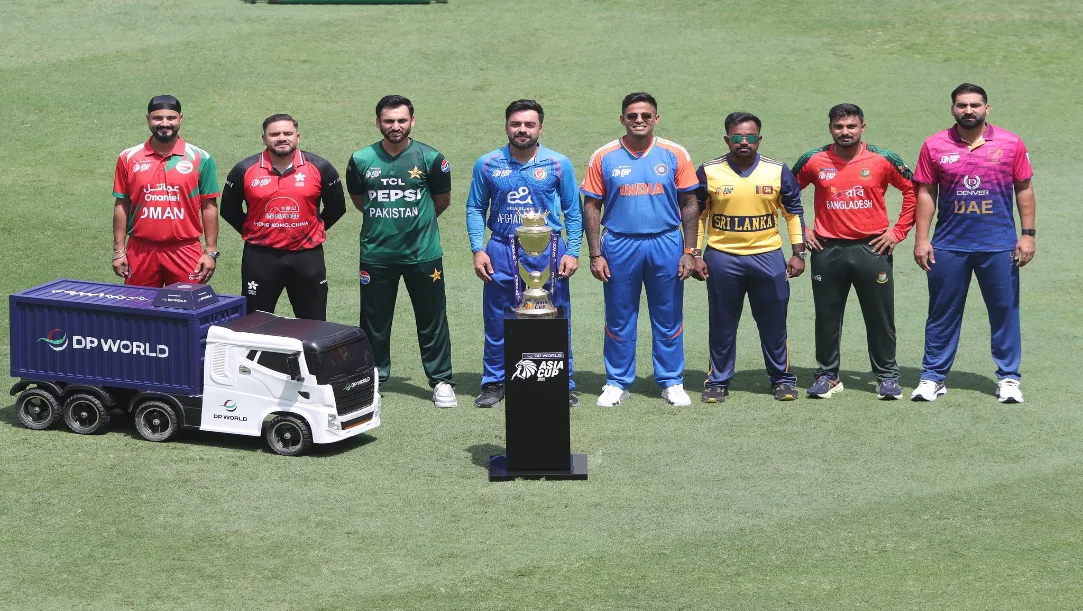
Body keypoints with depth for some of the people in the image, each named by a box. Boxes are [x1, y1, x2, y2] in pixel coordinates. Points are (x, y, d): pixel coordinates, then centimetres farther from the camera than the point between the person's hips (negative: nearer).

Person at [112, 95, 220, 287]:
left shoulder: (200, 159, 1)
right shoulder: (129, 158, 5)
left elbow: (209, 207, 3)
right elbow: (121, 206, 8)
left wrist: (211, 252, -1)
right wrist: (119, 251, 4)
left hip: (185, 251, -1)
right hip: (141, 251, 1)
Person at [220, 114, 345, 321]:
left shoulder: (320, 168, -2)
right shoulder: (245, 170, -2)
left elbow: (336, 207, 10)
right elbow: (229, 210, 11)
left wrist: (315, 230, 7)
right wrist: (249, 232, 9)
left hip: (307, 257, 0)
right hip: (260, 257, 0)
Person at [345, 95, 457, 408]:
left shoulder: (430, 158, -5)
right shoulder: (361, 160, -1)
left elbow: (442, 200, 9)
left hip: (423, 253, -1)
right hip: (376, 253, 1)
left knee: (432, 320, 3)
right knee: (374, 320, 10)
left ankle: (441, 381, 12)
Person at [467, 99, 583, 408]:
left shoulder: (558, 164, 2)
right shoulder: (487, 165, 4)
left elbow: (573, 211, 7)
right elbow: (475, 209, 9)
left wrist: (572, 252, -1)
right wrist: (478, 250, -1)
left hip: (548, 251, -1)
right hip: (501, 251, 1)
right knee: (497, 322, 5)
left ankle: (563, 385, 11)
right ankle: (493, 383, 17)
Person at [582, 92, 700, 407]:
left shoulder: (675, 155, 1)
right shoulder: (604, 157, 0)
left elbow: (689, 204, 4)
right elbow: (592, 207, 3)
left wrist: (689, 251, -2)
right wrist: (595, 255, -3)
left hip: (666, 245, 0)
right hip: (620, 245, 0)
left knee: (669, 318, 6)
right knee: (619, 319, 6)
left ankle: (672, 382, 17)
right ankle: (617, 383, 17)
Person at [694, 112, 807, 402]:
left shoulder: (778, 172, 2)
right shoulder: (708, 172, 0)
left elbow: (793, 213, 9)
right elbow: (696, 215, 7)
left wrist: (799, 253, 4)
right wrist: (694, 255, 2)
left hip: (768, 257, 0)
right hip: (722, 258, 0)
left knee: (774, 324, 6)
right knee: (722, 325, 5)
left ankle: (782, 379, 19)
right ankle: (718, 381, 16)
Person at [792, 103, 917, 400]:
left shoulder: (883, 160, -2)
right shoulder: (814, 161, 1)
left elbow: (912, 190, 5)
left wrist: (898, 231, 1)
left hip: (872, 248, -1)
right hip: (827, 250, 1)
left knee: (881, 317, 3)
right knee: (827, 317, 7)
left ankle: (887, 376, 14)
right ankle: (827, 375, 18)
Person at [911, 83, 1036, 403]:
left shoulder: (1010, 144, 0)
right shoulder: (935, 146, 1)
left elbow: (1024, 190, 4)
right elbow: (925, 193, 3)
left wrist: (1028, 234, -1)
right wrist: (921, 238, -2)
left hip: (999, 245, 0)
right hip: (949, 245, 0)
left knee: (1005, 311, 5)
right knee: (943, 313, 7)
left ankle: (1008, 377, 15)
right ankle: (933, 377, 15)